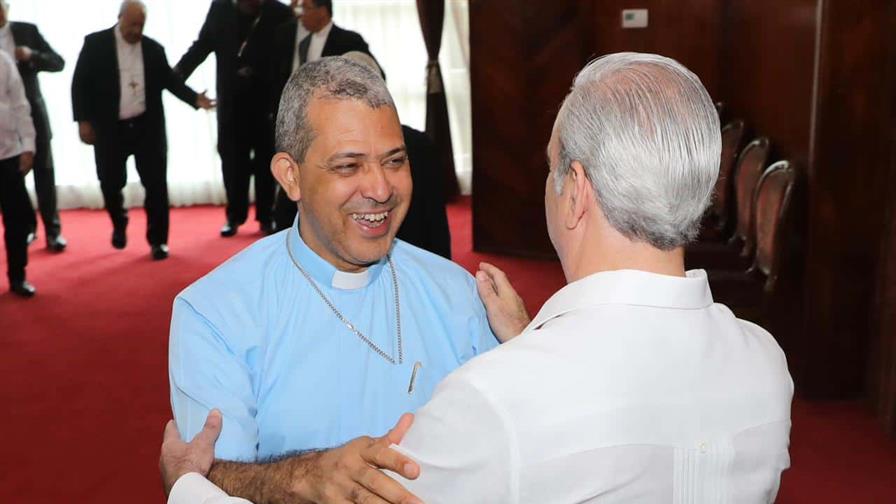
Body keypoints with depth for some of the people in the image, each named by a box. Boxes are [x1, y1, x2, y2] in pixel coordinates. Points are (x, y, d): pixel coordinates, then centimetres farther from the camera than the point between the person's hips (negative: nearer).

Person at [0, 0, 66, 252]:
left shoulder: (27, 30, 2)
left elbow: (58, 62, 0)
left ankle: (53, 230, 7)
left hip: (32, 111, 0)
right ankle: (25, 226, 19)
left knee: (44, 171, 1)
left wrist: (32, 56, -17)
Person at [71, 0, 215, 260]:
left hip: (147, 127, 1)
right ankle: (119, 224, 38)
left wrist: (195, 98, -10)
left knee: (156, 183, 1)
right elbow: (81, 83, -2)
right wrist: (83, 120, -8)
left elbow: (169, 79, 7)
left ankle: (158, 239, 13)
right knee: (111, 183, 8)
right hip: (110, 129, -1)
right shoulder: (95, 43, -2)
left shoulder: (154, 48, 4)